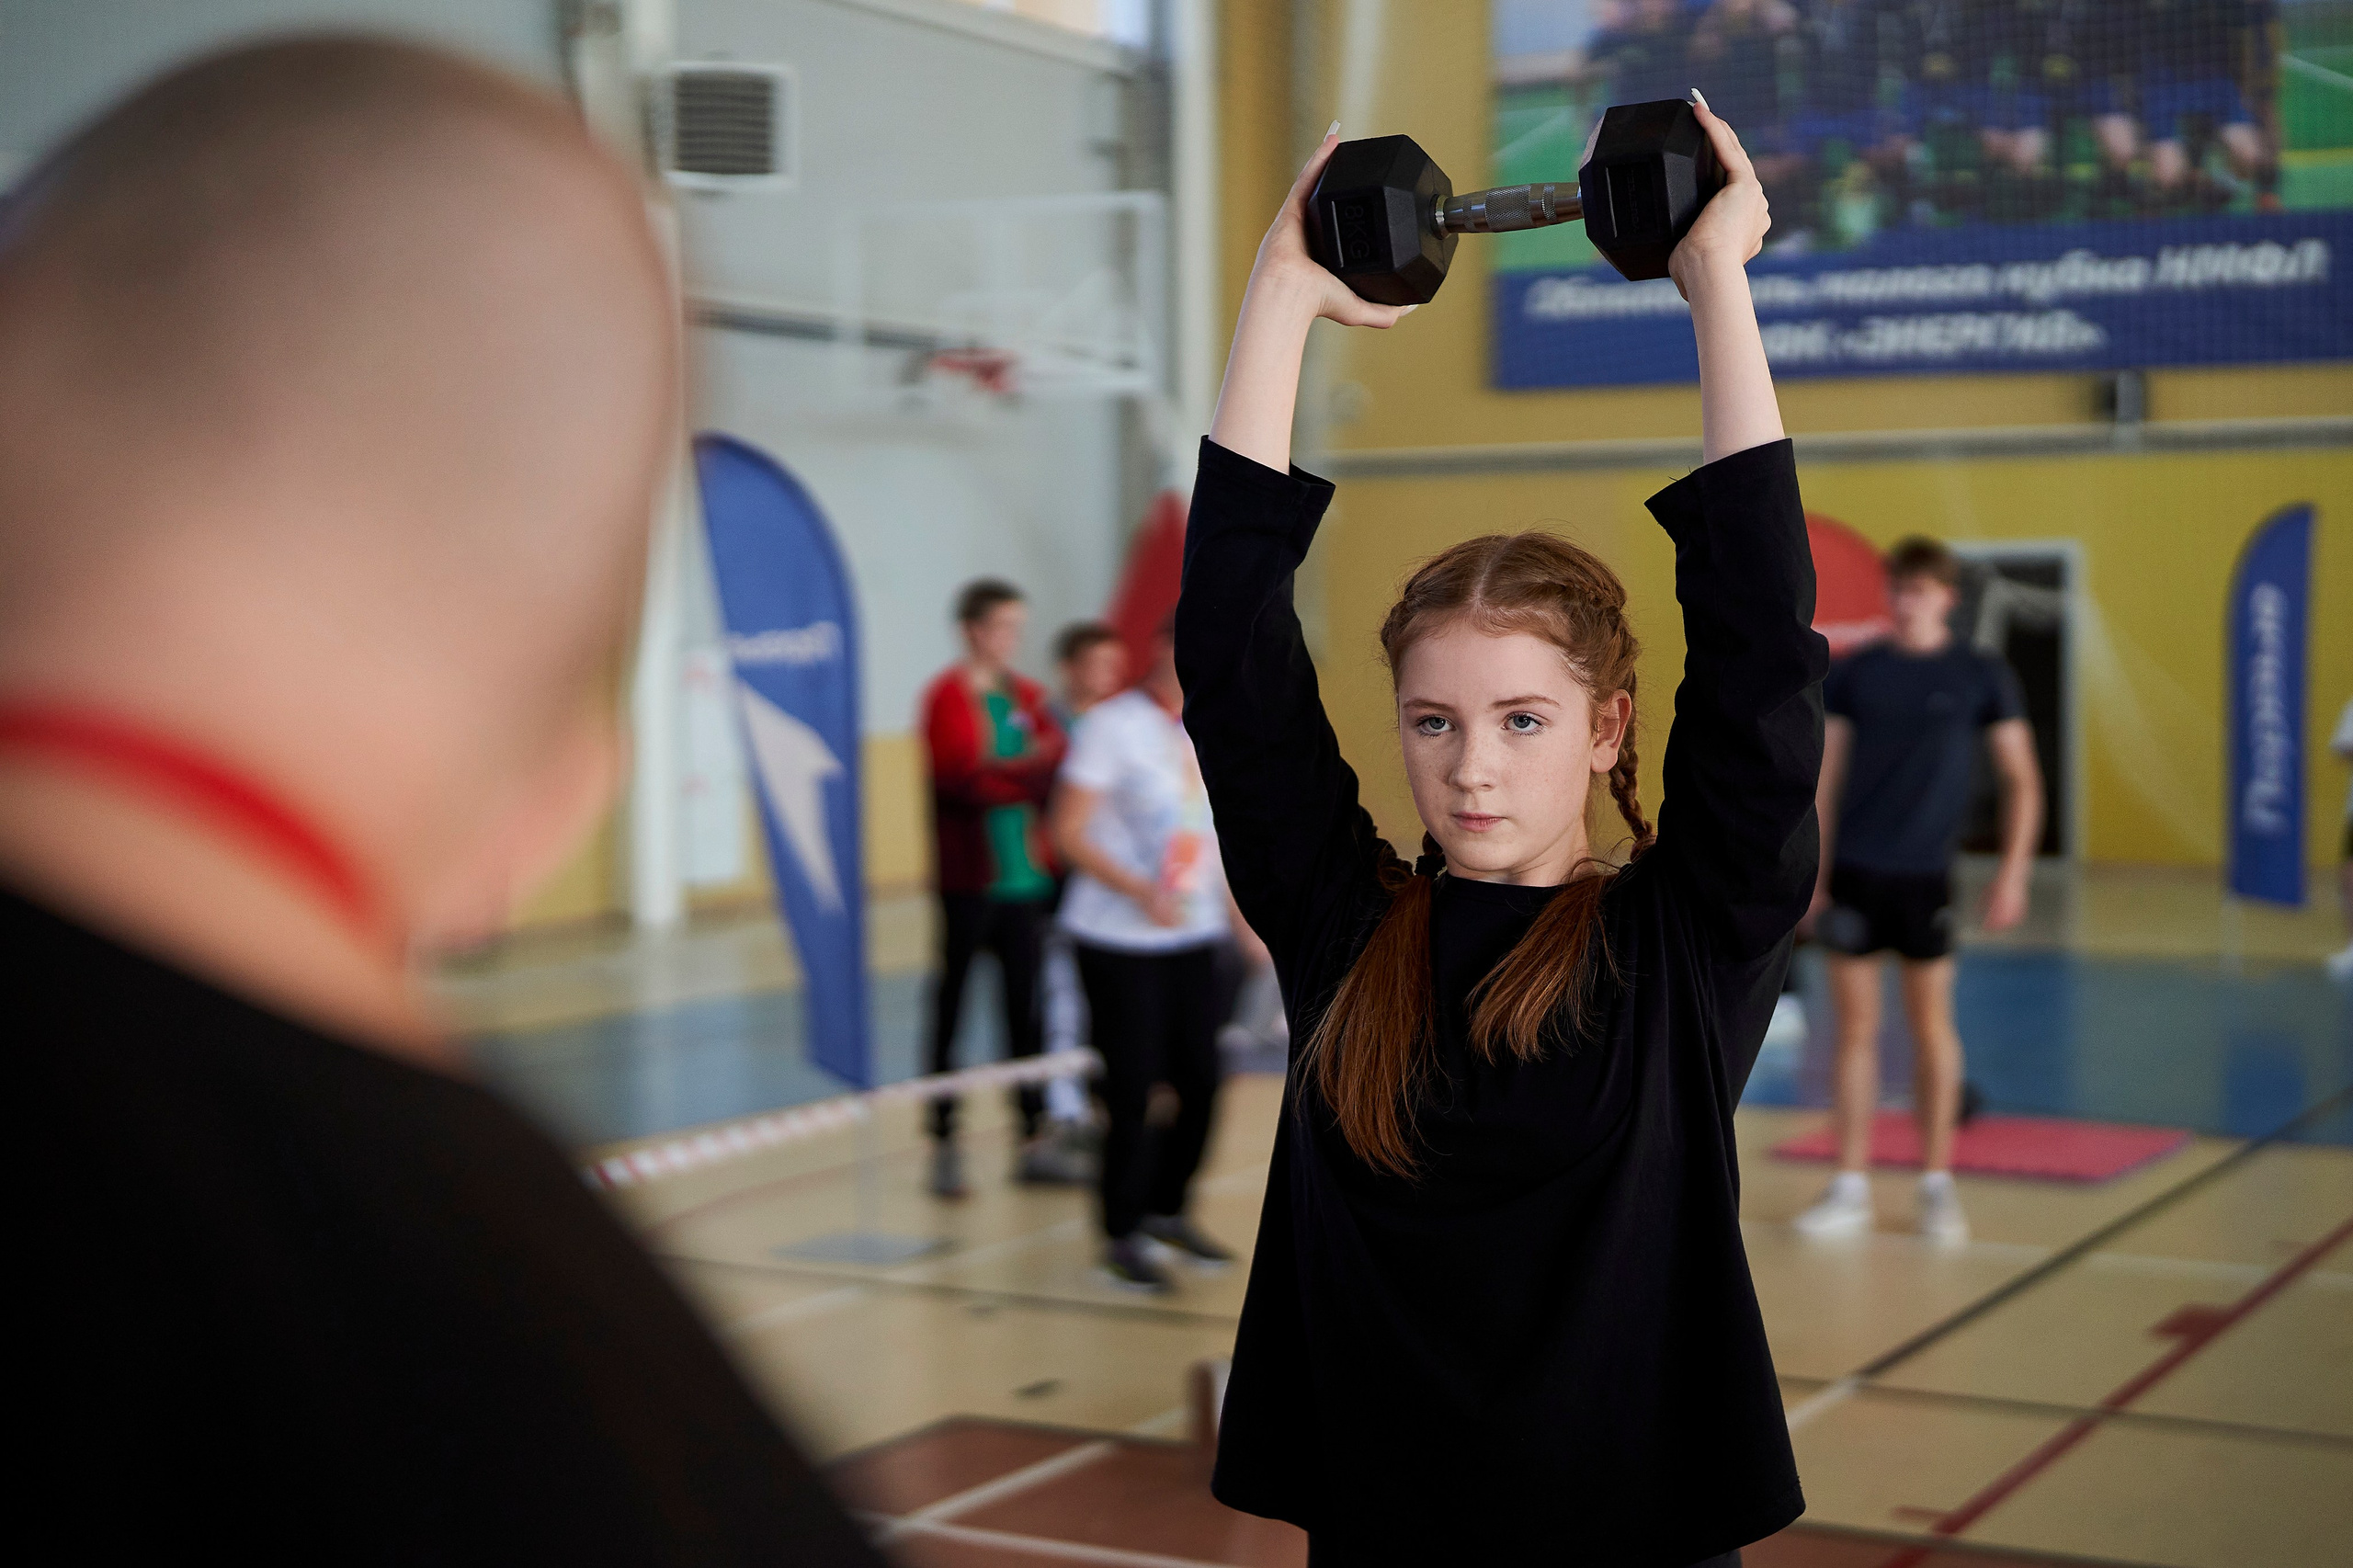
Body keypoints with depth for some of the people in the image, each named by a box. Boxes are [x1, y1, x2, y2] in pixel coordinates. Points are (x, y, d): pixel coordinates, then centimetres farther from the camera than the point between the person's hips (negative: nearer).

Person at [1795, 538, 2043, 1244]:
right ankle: (1851, 1187, 12)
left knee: (1931, 1024, 6)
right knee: (1856, 1028, 5)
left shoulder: (1981, 676, -1)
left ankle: (1937, 1183, 18)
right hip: (1853, 870, 1)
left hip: (1924, 874, -1)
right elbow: (1824, 775, 7)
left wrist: (2013, 872, -7)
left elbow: (2021, 778, 2)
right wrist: (1810, 872, 2)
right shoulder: (1853, 673, 3)